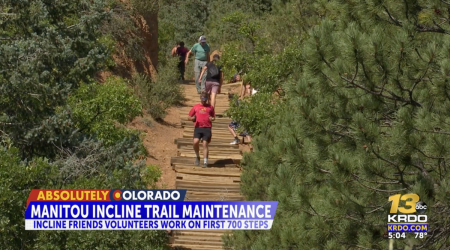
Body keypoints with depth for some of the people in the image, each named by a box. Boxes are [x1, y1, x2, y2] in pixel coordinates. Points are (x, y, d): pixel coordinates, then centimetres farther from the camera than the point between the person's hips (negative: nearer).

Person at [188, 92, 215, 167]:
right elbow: (189, 117, 19)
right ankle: (197, 157, 5)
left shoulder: (210, 107, 16)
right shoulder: (195, 107, 16)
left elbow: (213, 117, 23)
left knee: (205, 144, -8)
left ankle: (205, 162, -6)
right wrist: (192, 118, -4)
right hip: (198, 127, 0)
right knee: (195, 142, -21)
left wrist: (212, 118, -1)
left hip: (207, 128, 0)